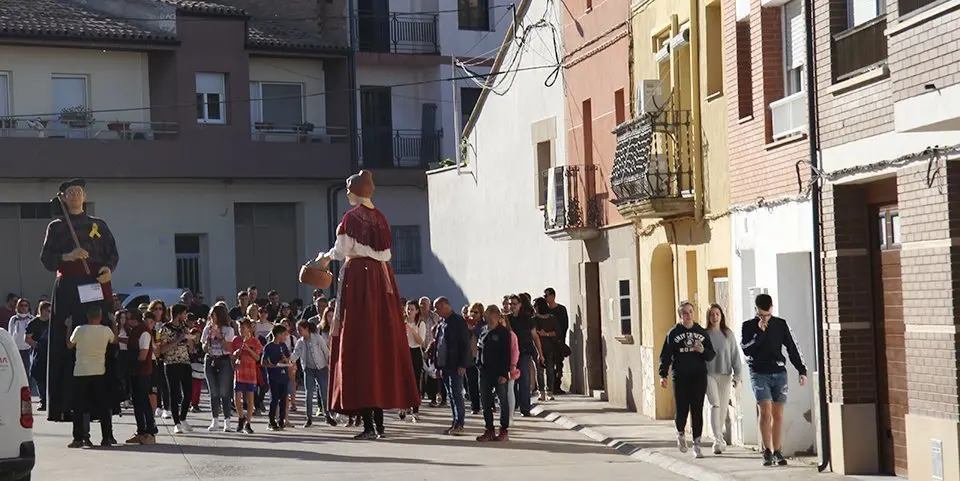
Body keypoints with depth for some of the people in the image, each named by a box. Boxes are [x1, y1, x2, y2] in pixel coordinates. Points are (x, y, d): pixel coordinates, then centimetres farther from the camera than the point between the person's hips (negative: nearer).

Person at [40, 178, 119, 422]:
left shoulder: (98, 224, 18)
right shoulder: (56, 227, 13)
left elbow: (113, 253, 13)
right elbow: (46, 259, 5)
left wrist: (109, 269, -8)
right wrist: (68, 256, -12)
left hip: (97, 286, 1)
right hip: (68, 287, -1)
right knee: (67, 343, -8)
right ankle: (66, 401, -8)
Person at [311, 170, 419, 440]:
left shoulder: (352, 217, -8)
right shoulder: (380, 218, 11)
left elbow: (341, 250, -11)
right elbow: (386, 254, 13)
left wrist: (326, 257, 10)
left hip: (357, 277, -6)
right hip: (381, 279, 7)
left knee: (360, 346, -5)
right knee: (382, 343, 8)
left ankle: (369, 425, -9)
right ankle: (379, 422, 11)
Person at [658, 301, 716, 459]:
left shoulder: (702, 332, 10)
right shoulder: (673, 333, 4)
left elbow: (711, 355, 11)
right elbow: (665, 356, 3)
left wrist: (703, 350, -10)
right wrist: (663, 375, -7)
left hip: (699, 377, 2)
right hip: (680, 378, -2)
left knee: (697, 411, 0)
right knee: (682, 410, -3)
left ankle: (697, 443, 6)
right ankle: (681, 433, 27)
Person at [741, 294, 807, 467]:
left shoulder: (781, 324, 6)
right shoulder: (748, 326, 2)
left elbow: (792, 348, 8)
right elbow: (746, 350, -9)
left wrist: (802, 370, 4)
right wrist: (759, 333, -15)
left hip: (779, 373, 2)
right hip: (759, 373, -2)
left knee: (778, 414, 3)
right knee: (766, 411, -14)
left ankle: (778, 452, 10)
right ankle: (767, 452, -11)